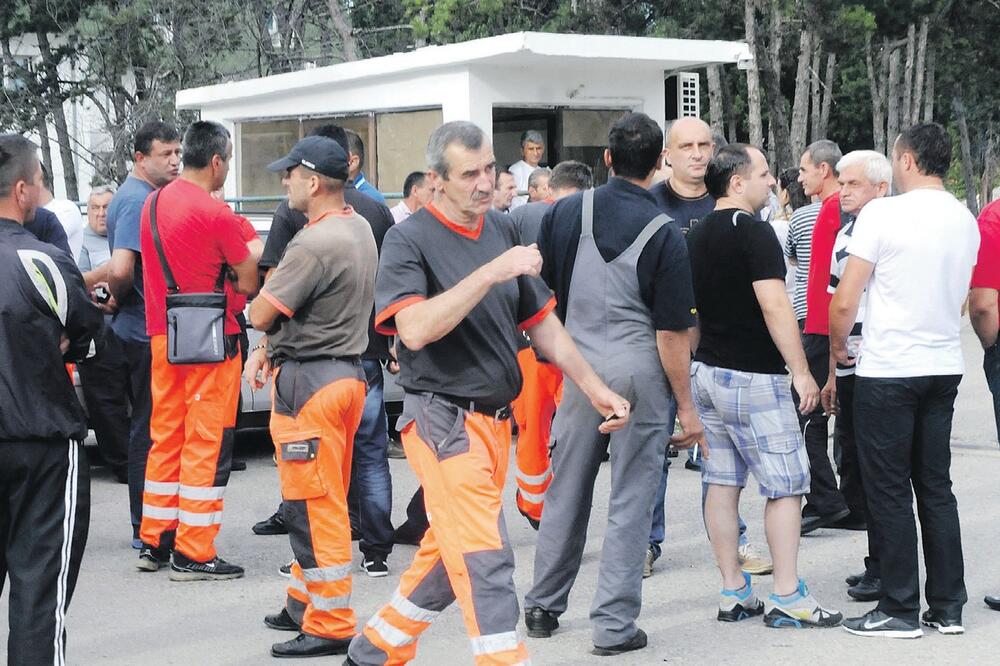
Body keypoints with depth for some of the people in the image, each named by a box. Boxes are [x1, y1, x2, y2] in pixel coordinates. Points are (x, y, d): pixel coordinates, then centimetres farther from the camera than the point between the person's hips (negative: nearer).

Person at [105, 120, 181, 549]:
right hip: (146, 332, -10)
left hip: (139, 330, 10)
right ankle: (146, 530, 6)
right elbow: (120, 270, -29)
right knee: (148, 431, -2)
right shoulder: (138, 200, -17)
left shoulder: (146, 196, 14)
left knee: (147, 428, 15)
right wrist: (120, 300, -11)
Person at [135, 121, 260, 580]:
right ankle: (193, 554, 1)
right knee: (206, 444, -1)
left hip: (163, 335, 7)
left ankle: (154, 542, 21)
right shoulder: (215, 214, -16)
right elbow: (248, 283, -9)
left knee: (165, 438, 15)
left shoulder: (153, 203, 8)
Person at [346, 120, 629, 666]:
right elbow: (415, 328, -26)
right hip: (444, 421, -7)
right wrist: (490, 273, -28)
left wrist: (594, 388, 12)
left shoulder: (501, 230, 10)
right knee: (485, 562, -12)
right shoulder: (409, 241, -10)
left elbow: (541, 320, 18)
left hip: (495, 422, 7)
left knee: (447, 555, 16)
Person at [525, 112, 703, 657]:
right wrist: (686, 407, -3)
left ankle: (543, 606, 27)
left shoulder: (565, 213, 0)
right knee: (630, 500, 4)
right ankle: (613, 625, 6)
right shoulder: (663, 234, -10)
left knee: (566, 492, 16)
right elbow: (671, 333, -10)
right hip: (640, 372, -3)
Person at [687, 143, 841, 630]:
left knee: (721, 483, 9)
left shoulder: (698, 235, 11)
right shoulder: (752, 231, -15)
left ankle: (733, 594, 13)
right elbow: (774, 306, -21)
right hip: (753, 378, -8)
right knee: (785, 485, -1)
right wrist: (801, 371, -17)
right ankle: (787, 598, 0)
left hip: (707, 372, 9)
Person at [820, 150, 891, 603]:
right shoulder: (844, 235, 15)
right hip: (850, 373, 8)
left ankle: (884, 569, 7)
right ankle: (879, 564, 22)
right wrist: (832, 374, 20)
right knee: (853, 474, 11)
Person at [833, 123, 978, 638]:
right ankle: (948, 606, 15)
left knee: (889, 491, 2)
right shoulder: (966, 222, 7)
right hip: (945, 367, 6)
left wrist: (837, 344, 5)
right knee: (936, 487, 12)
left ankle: (900, 610, 6)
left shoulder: (883, 213, -13)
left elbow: (845, 301, -13)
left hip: (887, 370, -6)